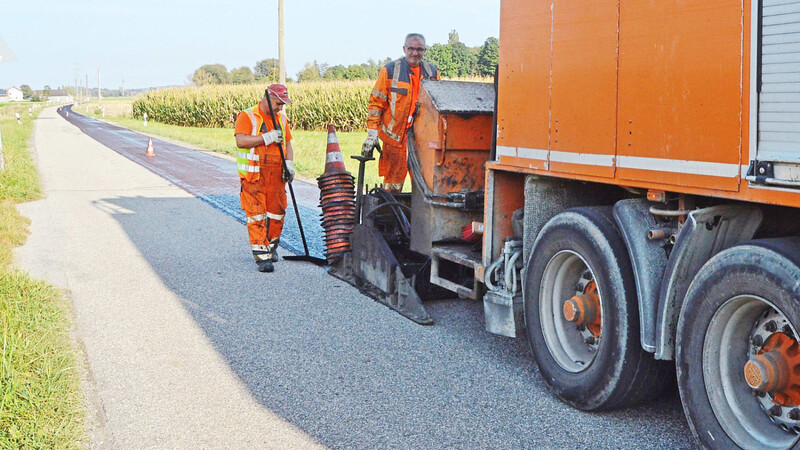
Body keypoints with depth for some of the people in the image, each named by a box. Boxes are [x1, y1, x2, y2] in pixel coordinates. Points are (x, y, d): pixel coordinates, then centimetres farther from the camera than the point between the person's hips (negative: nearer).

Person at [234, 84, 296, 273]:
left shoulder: (281, 119, 16)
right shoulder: (247, 117, -4)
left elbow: (288, 143, 20)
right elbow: (241, 141, -16)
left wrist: (289, 163, 4)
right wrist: (267, 138, -20)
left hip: (276, 173, 5)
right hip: (253, 175, -5)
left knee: (277, 212, 9)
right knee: (256, 215, -8)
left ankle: (271, 246, 31)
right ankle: (262, 256, -7)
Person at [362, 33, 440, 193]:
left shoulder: (432, 72, 12)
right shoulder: (390, 71, 2)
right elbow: (376, 103, 2)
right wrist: (372, 134, -6)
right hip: (396, 137, -3)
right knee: (393, 183, -3)